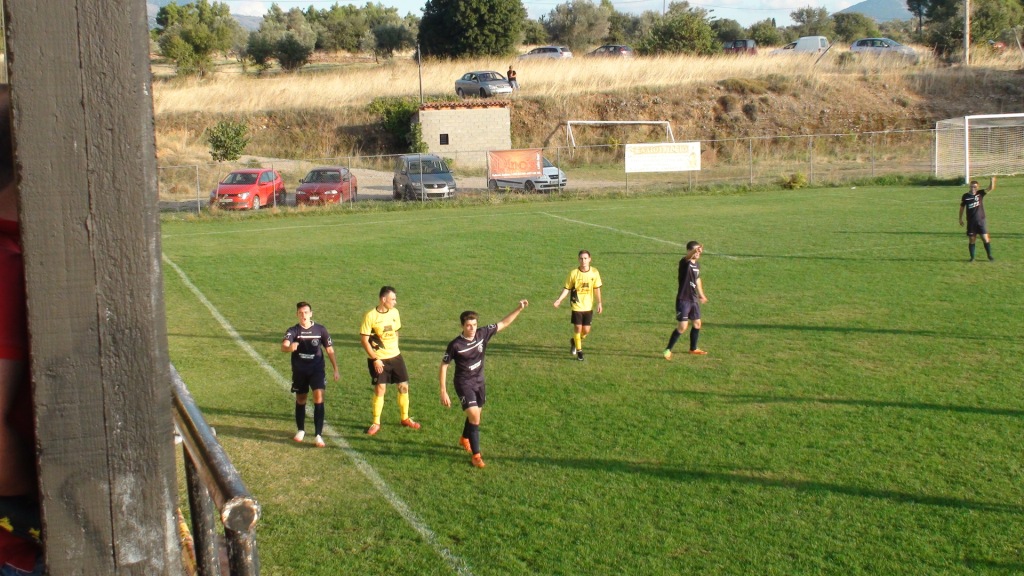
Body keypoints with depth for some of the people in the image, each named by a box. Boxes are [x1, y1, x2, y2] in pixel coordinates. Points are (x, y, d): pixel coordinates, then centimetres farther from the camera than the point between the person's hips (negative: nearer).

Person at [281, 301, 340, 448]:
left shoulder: (320, 330, -2)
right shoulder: (293, 331, -6)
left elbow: (330, 350, 7)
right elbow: (283, 347, -25)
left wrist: (336, 369, 2)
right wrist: (290, 347, -49)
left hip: (317, 370, -1)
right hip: (299, 371, 1)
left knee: (318, 398, -16)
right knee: (300, 400, 14)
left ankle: (319, 435, -16)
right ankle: (300, 430, 36)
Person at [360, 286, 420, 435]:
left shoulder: (394, 312, 3)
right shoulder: (371, 316, -14)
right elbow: (364, 340, -13)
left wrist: (394, 348, 15)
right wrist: (375, 359, -16)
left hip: (395, 356, 5)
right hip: (378, 359, -5)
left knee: (404, 386, 7)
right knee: (380, 389, -6)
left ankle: (405, 418, 24)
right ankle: (376, 423, 8)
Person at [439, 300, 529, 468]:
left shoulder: (483, 334, -11)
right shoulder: (455, 345, -22)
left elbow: (503, 323, -2)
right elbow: (444, 366, -14)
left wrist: (519, 309, -10)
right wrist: (443, 392, -16)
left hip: (479, 381, 6)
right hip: (464, 384, -6)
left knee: (475, 414, 22)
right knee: (475, 417, -15)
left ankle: (464, 439, 50)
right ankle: (476, 455, -4)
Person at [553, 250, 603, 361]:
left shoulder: (594, 272, -4)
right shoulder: (574, 273, -11)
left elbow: (597, 288, 7)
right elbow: (567, 288, -4)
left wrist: (599, 303, 6)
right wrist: (559, 300, -16)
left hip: (588, 306, 2)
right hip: (577, 306, -2)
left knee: (586, 331, 4)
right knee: (578, 328, -3)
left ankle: (575, 341, 36)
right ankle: (579, 351, 17)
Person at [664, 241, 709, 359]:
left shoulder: (697, 265, 9)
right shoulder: (684, 263, -15)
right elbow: (688, 256, -40)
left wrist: (701, 295, 35)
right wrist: (695, 251, -62)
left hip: (694, 299, 8)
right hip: (683, 299, -8)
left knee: (697, 323, 14)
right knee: (683, 326, -10)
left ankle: (693, 348, 32)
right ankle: (668, 350, 2)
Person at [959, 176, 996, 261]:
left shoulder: (980, 193, -1)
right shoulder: (966, 196, 0)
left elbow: (990, 188, -14)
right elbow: (962, 207, 10)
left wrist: (992, 181, -32)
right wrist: (960, 219, 11)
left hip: (981, 220, 0)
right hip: (971, 222, 0)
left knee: (985, 239, -3)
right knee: (971, 240, 3)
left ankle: (989, 255, 12)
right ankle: (972, 257, 14)